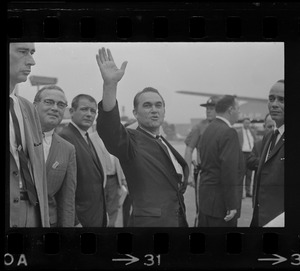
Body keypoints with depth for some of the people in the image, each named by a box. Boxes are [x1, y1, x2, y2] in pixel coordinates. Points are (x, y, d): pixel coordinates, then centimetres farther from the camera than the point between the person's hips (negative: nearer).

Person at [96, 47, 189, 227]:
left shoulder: (164, 143, 16)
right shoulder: (131, 141, -9)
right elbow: (110, 131, -31)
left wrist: (181, 184, 10)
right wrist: (110, 84, -42)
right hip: (151, 221, -8)